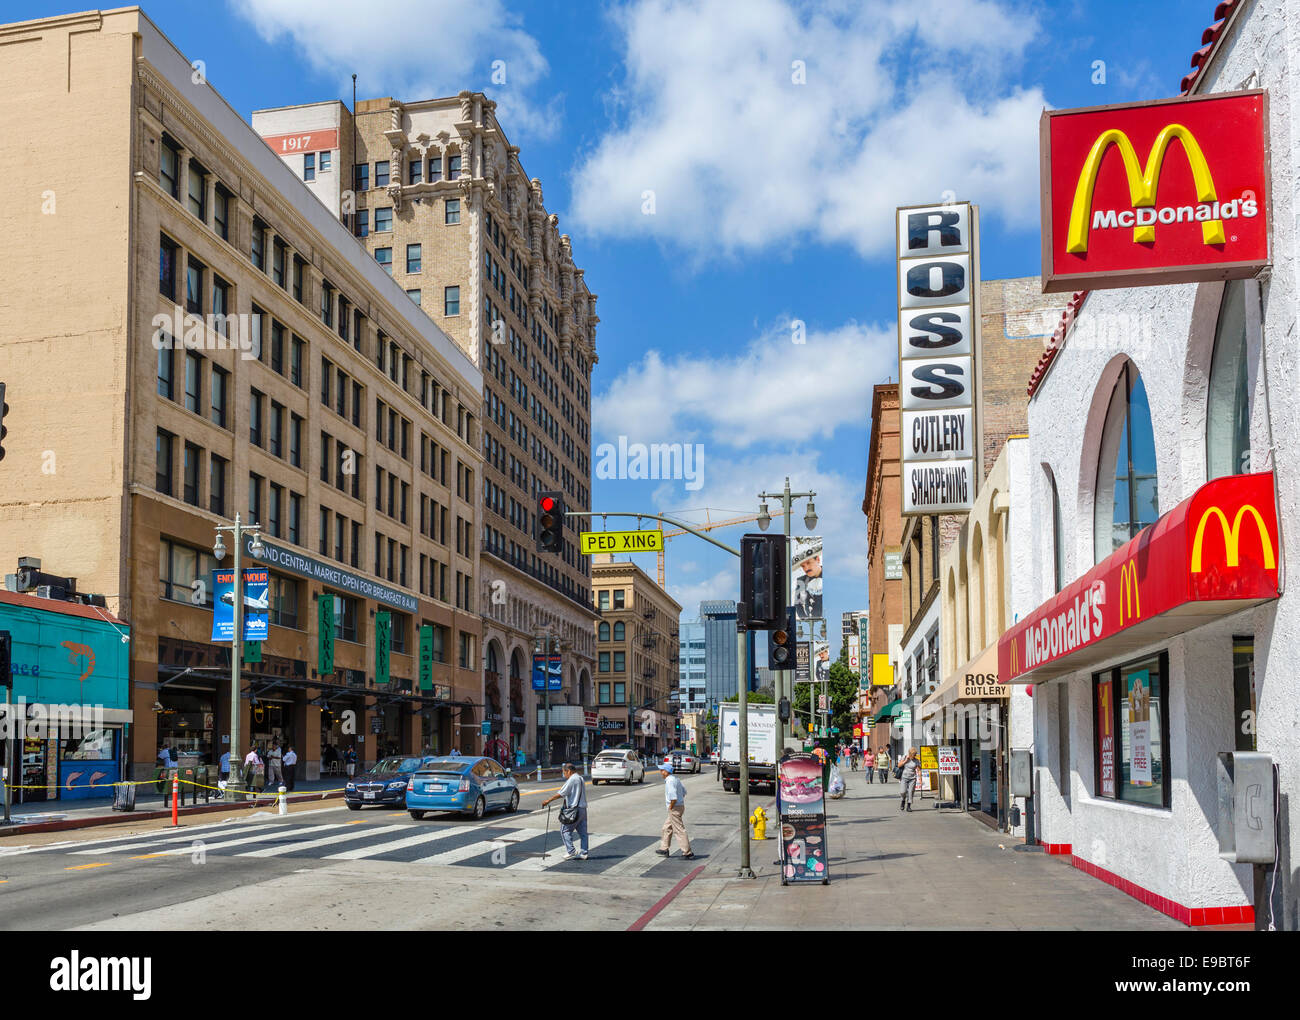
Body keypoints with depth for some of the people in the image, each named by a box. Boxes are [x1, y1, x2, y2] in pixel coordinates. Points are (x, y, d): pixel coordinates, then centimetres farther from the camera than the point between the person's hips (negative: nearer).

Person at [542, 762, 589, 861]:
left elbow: (562, 793, -15)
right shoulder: (580, 778, 16)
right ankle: (584, 853, 10)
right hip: (583, 809, 9)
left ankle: (572, 852, -6)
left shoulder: (572, 779, -13)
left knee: (565, 830, -2)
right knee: (582, 832, 9)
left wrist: (548, 800, -9)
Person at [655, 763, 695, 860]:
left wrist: (671, 807, -15)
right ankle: (664, 849, 28)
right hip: (680, 805, 10)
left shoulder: (669, 781, -21)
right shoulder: (675, 779, 10)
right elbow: (684, 791, 22)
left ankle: (688, 853, -3)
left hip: (675, 809, -10)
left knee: (679, 831, -5)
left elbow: (674, 797, -29)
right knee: (667, 828, 20)